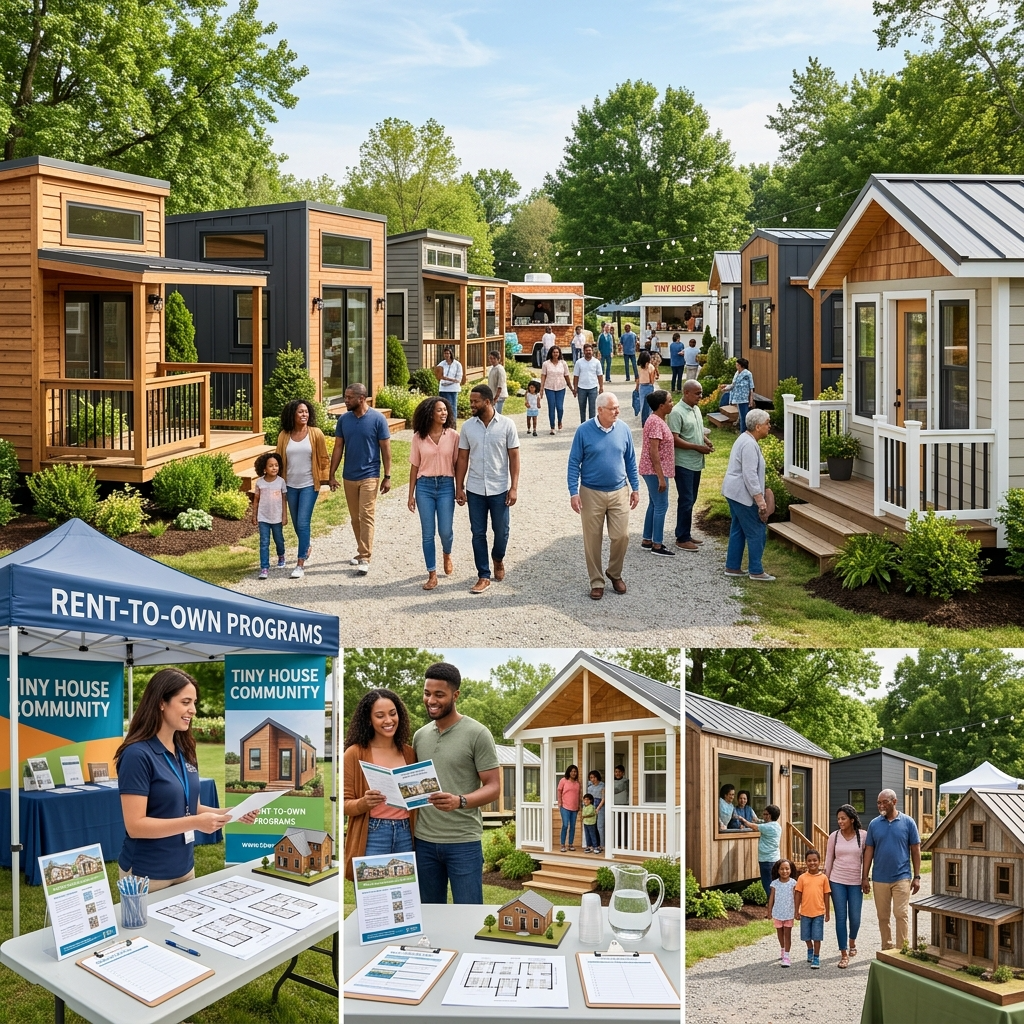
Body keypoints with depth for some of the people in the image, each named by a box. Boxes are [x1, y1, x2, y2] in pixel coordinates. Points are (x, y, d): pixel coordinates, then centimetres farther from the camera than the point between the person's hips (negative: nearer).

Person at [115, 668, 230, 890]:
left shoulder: (185, 751, 6)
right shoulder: (138, 754, -17)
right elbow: (135, 825, -21)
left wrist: (228, 813, -3)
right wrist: (195, 823, -27)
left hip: (184, 869, 7)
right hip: (147, 876, -7)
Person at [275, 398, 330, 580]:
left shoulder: (316, 433, -6)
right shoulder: (284, 436, 0)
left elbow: (323, 458, 0)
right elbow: (279, 459, 7)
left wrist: (325, 477, -2)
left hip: (309, 485, -3)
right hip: (290, 485, 3)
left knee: (303, 523, -10)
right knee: (297, 523, 16)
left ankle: (301, 564, -9)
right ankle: (306, 548, 43)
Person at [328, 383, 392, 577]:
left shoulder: (377, 419, -9)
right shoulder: (343, 419, 2)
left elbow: (385, 448, -5)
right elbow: (338, 448, 7)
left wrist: (387, 476, -7)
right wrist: (332, 475, 3)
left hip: (369, 476, -5)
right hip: (349, 476, 5)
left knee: (366, 517, -8)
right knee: (355, 517, 13)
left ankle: (365, 558, -8)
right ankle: (363, 551, 27)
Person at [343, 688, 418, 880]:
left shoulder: (409, 753, 9)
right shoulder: (355, 753, -3)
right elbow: (345, 804, -3)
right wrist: (364, 802, -22)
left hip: (405, 835, 4)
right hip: (372, 836, -4)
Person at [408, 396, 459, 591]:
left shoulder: (453, 436, -3)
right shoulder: (419, 437, -1)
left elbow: (458, 464, 2)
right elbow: (414, 467, 4)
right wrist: (411, 495, 3)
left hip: (446, 485, 0)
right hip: (425, 486, 1)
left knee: (445, 530, 0)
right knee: (427, 533, 3)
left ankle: (447, 554, 35)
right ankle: (432, 575, 12)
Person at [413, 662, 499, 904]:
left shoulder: (477, 734, -7)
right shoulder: (420, 736, 10)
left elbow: (493, 787, -9)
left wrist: (460, 801, -27)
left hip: (464, 842, -5)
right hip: (424, 841, 5)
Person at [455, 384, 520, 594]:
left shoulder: (507, 425, -7)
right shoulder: (468, 426, 0)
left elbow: (514, 457, -4)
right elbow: (462, 458, 4)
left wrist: (514, 487, -10)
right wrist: (459, 487, 0)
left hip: (500, 489, -2)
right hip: (475, 490, 2)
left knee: (501, 530, 7)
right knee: (478, 533, 5)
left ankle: (498, 559, 38)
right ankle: (483, 576, 13)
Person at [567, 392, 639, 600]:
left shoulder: (623, 429, -2)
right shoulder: (584, 431, -10)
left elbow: (630, 461, 8)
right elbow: (574, 463, -6)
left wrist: (635, 488, 8)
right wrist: (574, 493, -11)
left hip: (619, 493, 2)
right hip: (591, 493, -2)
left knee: (621, 536, 1)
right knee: (592, 540, 5)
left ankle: (615, 573, 25)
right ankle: (596, 582, 18)